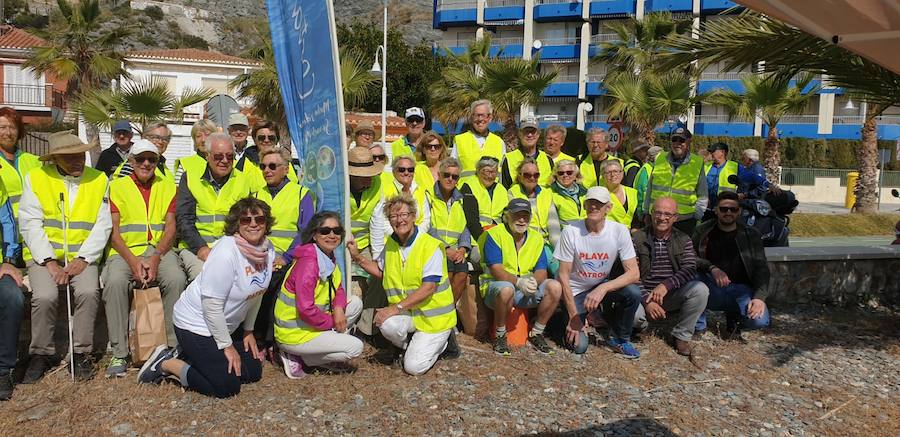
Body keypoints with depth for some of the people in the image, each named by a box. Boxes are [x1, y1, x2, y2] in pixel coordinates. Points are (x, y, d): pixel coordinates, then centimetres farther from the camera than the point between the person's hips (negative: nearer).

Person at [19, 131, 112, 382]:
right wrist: (49, 262, -13)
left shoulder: (99, 180, 5)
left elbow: (103, 225, 0)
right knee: (45, 297, -25)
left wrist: (82, 260, -11)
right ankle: (41, 354, 0)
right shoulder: (36, 178, 2)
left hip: (82, 257, 0)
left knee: (89, 292, -27)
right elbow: (30, 223, -3)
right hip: (45, 257, 0)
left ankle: (81, 353, -7)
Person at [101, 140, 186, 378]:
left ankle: (174, 347, -20)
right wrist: (132, 260, -15)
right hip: (125, 250, 0)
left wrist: (156, 258, -14)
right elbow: (113, 230, 2)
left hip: (159, 249, 1)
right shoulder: (117, 186, 12)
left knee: (176, 278, -31)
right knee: (115, 281, -32)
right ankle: (119, 353, -20)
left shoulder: (167, 186, 14)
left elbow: (170, 227, 4)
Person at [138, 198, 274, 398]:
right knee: (227, 387, -10)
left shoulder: (267, 249, -4)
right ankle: (165, 363, 7)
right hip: (196, 324, -8)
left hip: (226, 324, 9)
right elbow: (212, 305, -25)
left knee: (254, 372, 11)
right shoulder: (226, 252, -28)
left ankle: (186, 355, 20)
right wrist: (227, 346, -17)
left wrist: (249, 331, 11)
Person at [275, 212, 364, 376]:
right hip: (293, 334, -9)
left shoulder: (330, 258, 5)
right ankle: (297, 359, -2)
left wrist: (338, 308, -12)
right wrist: (332, 323, -15)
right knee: (355, 347, -10)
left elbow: (339, 290, 10)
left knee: (356, 303, 6)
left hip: (311, 323, 9)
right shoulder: (308, 262, -24)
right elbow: (305, 309, -28)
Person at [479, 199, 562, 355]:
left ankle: (536, 333, 0)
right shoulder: (495, 234, -10)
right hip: (495, 286, -5)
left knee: (555, 287, -17)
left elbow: (542, 271, -1)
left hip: (526, 290, 5)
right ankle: (500, 335, -13)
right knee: (506, 289, -39)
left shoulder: (536, 238, 6)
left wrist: (533, 281, -25)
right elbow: (496, 270, -19)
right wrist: (518, 281, -34)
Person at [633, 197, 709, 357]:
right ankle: (643, 326, 8)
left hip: (671, 295, 2)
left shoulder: (683, 240, 4)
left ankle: (681, 336, -7)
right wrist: (647, 301, -21)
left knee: (700, 289, -26)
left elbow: (690, 269, -10)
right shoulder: (638, 239, -4)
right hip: (644, 295, -2)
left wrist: (666, 285, -27)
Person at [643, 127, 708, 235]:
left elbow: (703, 197, 10)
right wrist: (647, 213, 14)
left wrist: (696, 217, 2)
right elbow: (650, 189, 16)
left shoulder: (698, 164, 4)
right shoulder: (660, 159, 9)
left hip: (684, 221, -2)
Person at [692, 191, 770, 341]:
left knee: (760, 320, -28)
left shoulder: (751, 234, 7)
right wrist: (712, 268, -24)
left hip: (740, 290, 0)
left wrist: (760, 296, -16)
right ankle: (698, 327, -10)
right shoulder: (703, 231, 6)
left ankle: (733, 318, 10)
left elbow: (761, 268, 1)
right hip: (712, 288, 0)